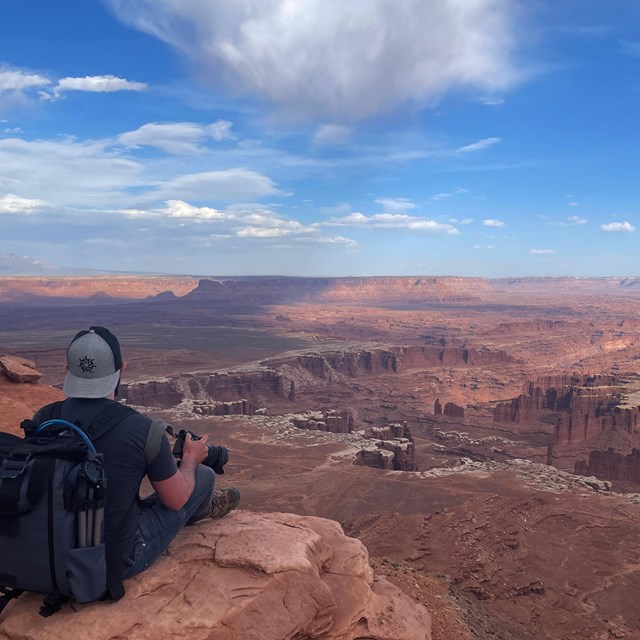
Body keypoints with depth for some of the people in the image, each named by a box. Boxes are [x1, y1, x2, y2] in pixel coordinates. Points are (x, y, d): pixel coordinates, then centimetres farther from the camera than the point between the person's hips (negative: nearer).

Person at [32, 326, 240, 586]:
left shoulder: (41, 420, -11)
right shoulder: (142, 429, -26)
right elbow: (176, 500, -10)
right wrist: (191, 459, 10)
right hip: (117, 564, -5)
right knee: (204, 474, 12)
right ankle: (201, 509, 47)